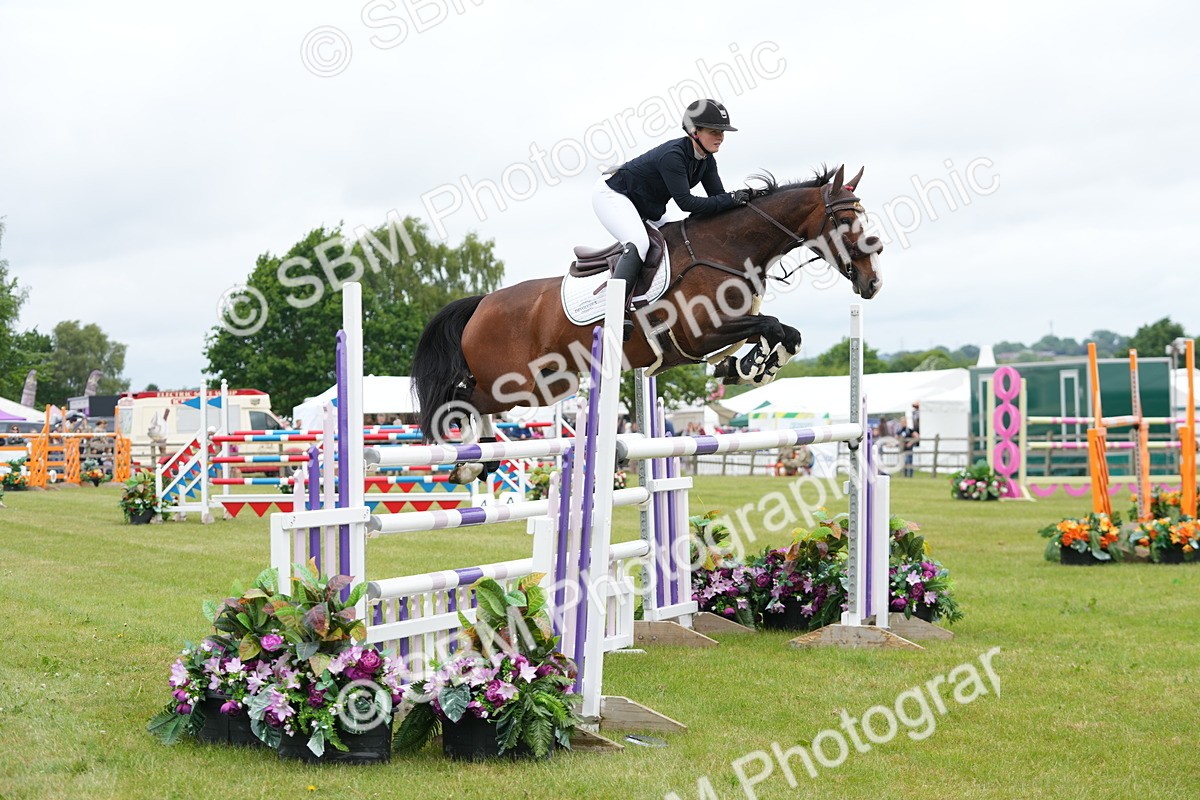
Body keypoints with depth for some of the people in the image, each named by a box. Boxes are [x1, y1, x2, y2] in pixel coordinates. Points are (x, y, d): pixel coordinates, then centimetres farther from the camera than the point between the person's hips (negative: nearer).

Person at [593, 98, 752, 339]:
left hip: (647, 208, 10)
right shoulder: (673, 155, -31)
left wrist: (742, 198, -25)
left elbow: (718, 197, -5)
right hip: (612, 194, -10)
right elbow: (685, 202, -34)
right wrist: (730, 199, -36)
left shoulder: (707, 161, -4)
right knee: (639, 243, -31)